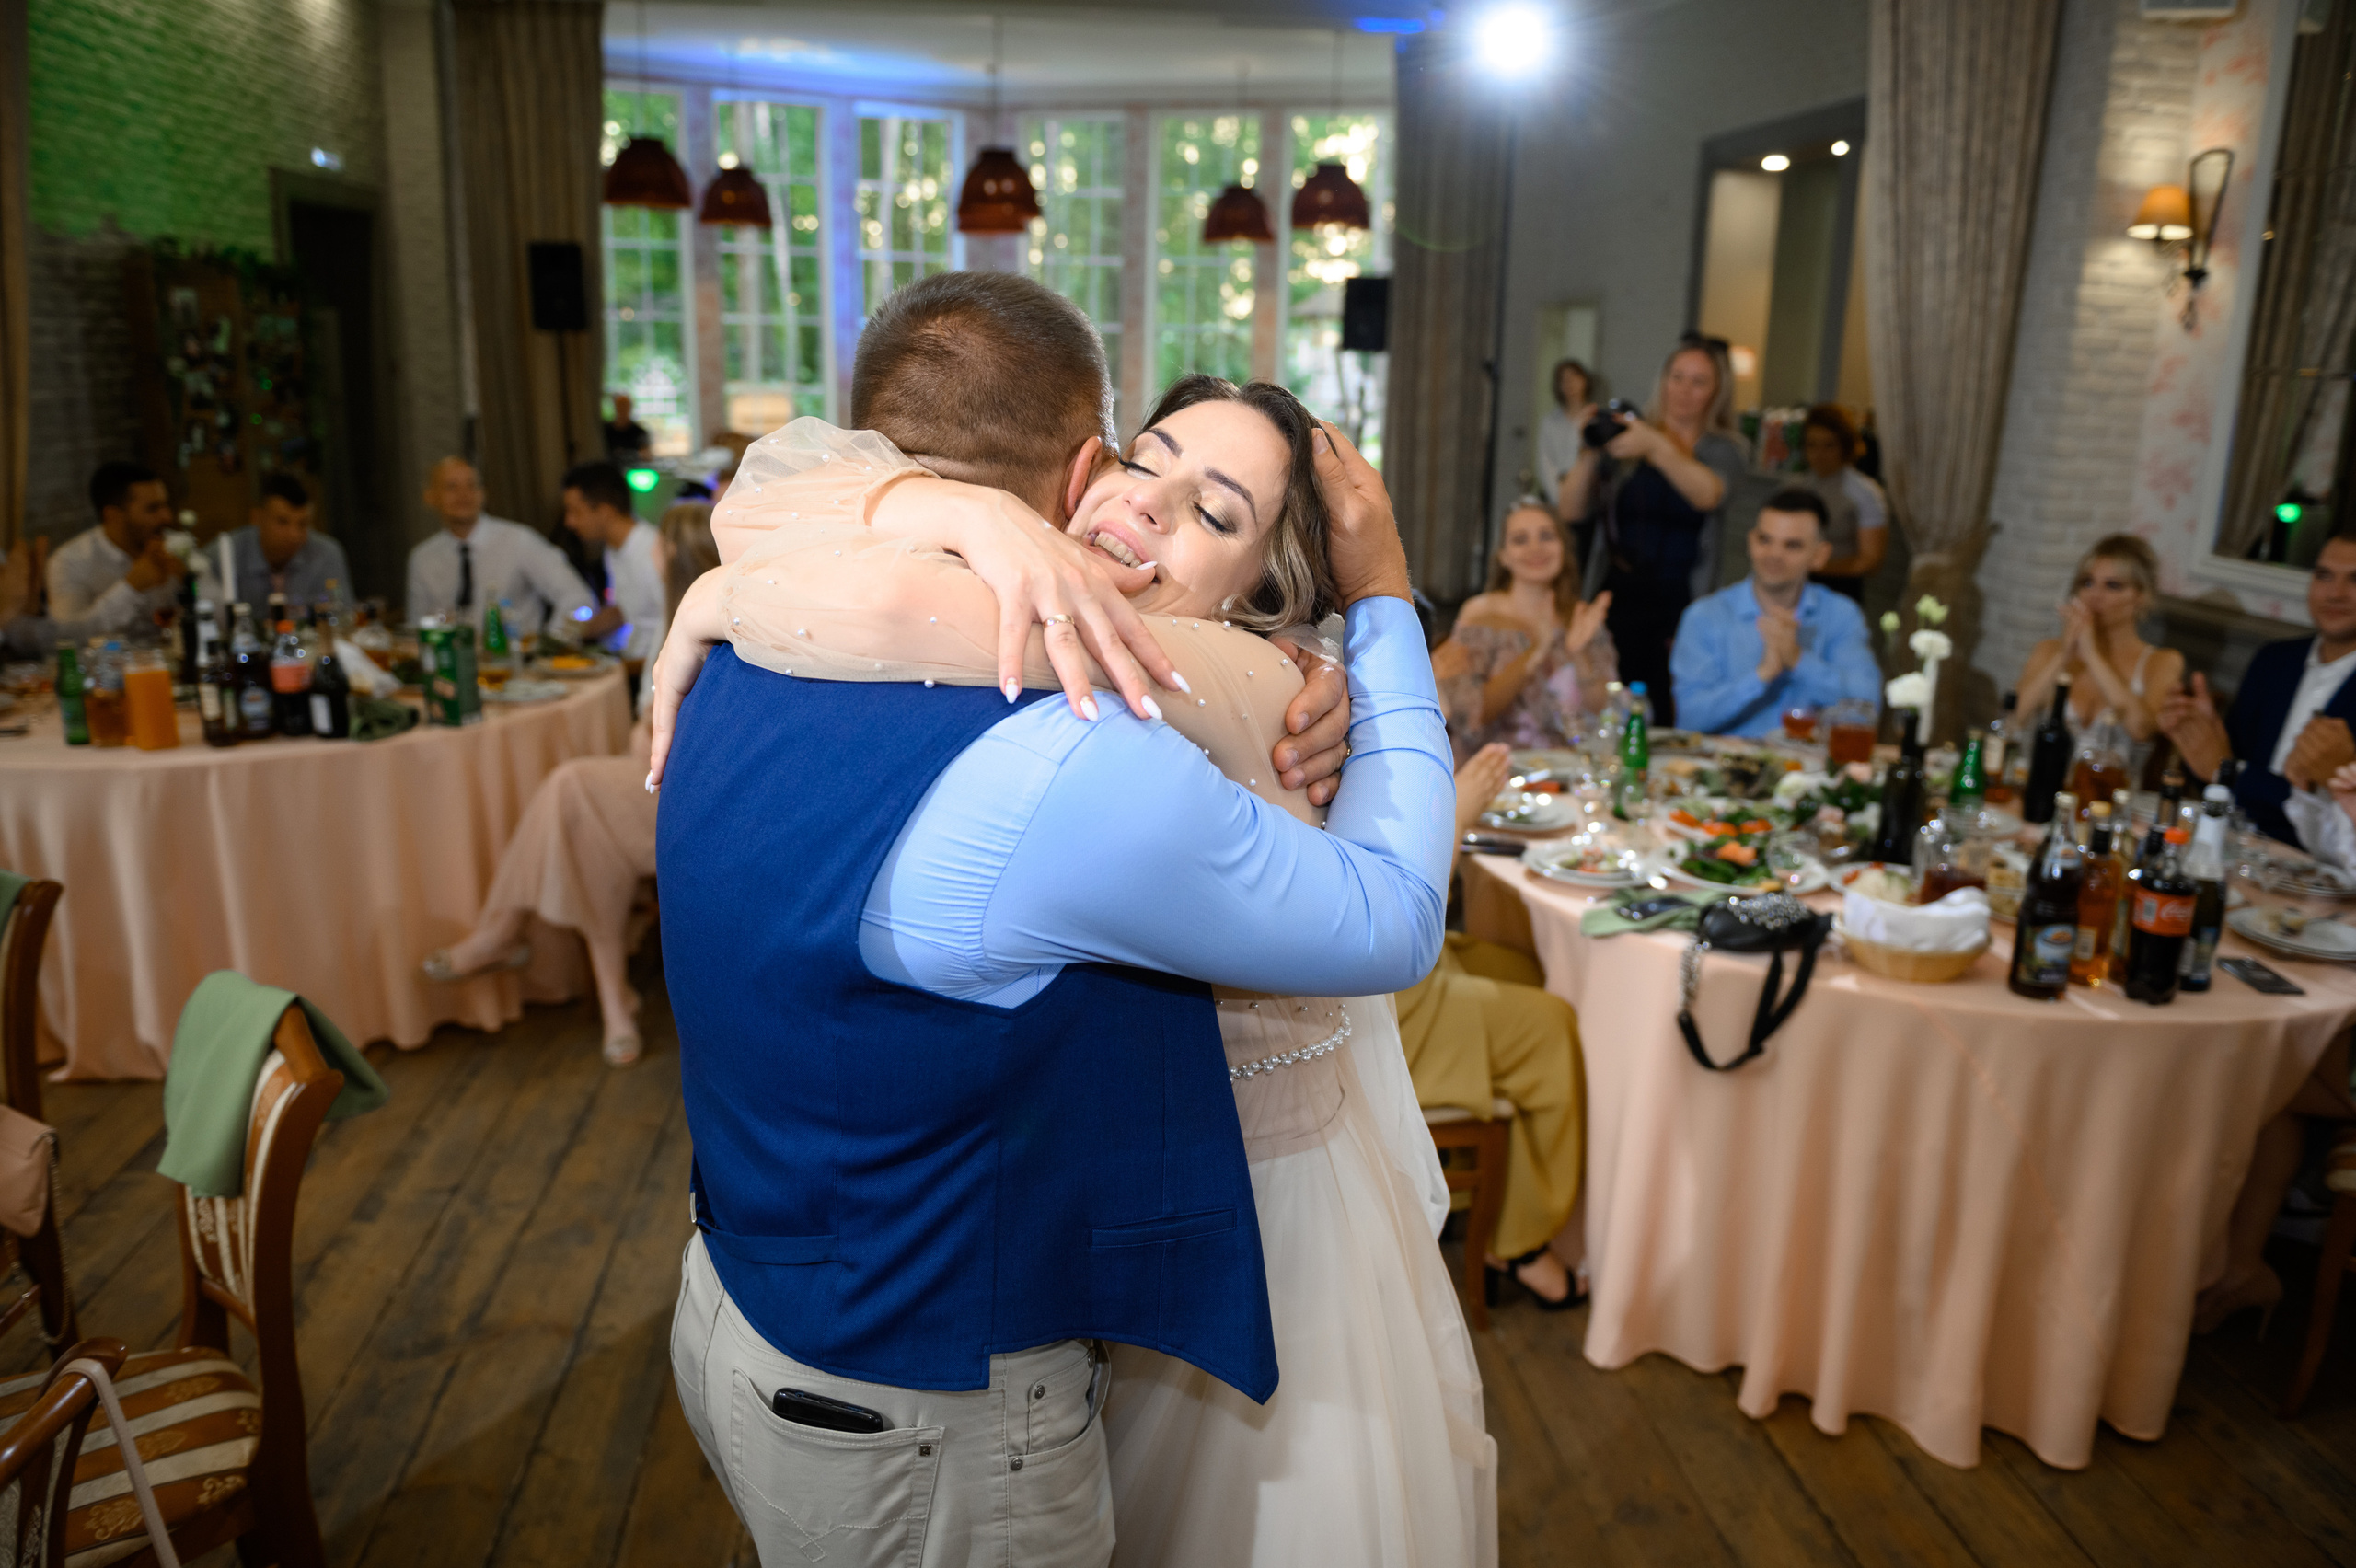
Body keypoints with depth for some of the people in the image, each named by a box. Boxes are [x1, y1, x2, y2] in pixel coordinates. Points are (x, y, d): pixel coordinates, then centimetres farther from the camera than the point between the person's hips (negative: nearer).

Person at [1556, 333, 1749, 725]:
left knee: (1667, 721, -9)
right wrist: (1590, 453, -10)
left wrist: (1657, 447, -25)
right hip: (1620, 596, 1)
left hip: (1683, 604, -1)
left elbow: (1707, 494, -14)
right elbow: (1571, 511, 4)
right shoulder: (1625, 441, 10)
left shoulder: (1724, 449, 10)